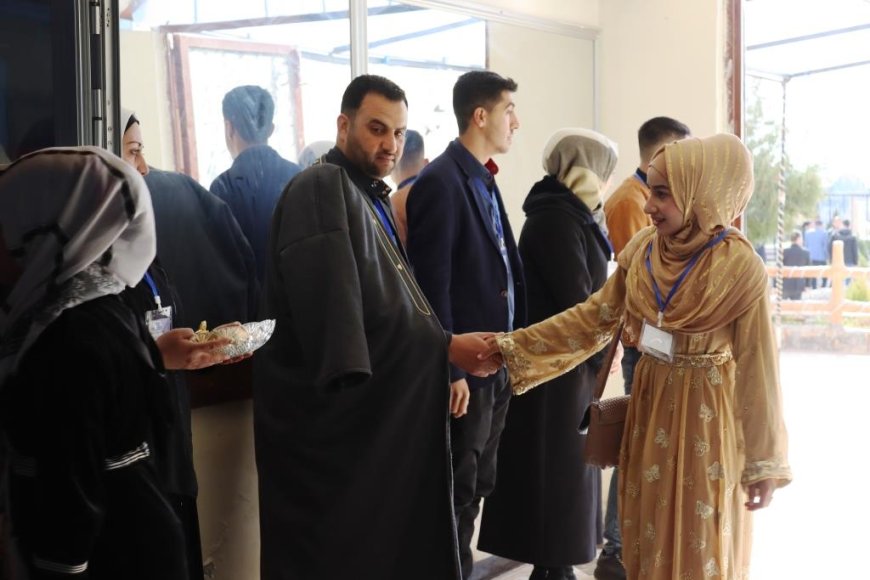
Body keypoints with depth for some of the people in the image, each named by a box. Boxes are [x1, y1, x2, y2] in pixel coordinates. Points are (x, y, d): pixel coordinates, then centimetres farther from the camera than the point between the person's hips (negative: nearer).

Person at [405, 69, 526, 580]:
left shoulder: (485, 181, 13)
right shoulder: (440, 182, -15)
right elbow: (432, 286, -19)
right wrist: (450, 369, -19)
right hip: (466, 367, -9)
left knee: (478, 485, 17)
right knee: (458, 491, 3)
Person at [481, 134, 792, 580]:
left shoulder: (739, 266, -18)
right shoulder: (642, 250, -3)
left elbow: (756, 368, -14)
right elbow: (596, 315, 3)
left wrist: (764, 462, -11)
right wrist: (516, 346, -3)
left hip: (704, 415, -5)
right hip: (650, 403, 5)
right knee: (647, 537, 17)